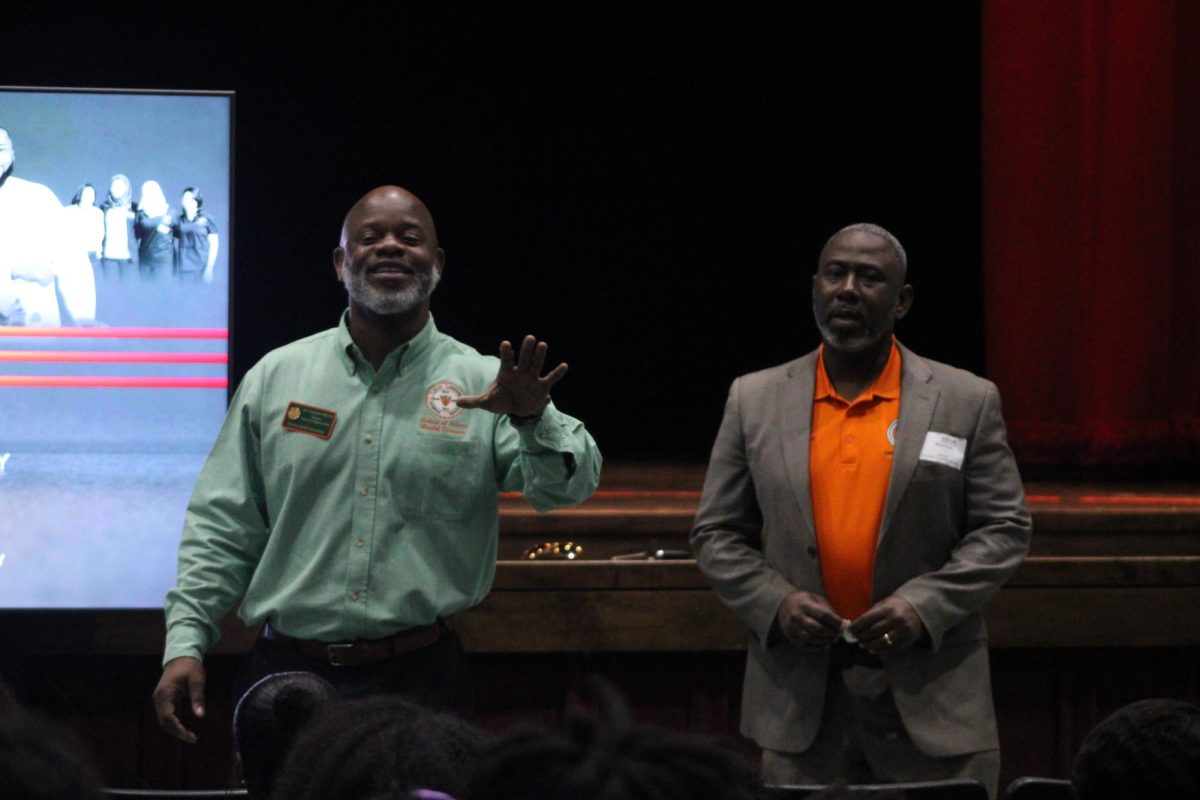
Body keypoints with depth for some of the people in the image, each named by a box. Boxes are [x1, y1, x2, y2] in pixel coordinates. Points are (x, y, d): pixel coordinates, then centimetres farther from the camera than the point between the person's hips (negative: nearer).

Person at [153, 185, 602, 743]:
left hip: (420, 677, -1)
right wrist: (185, 645, 0)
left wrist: (533, 419, -31)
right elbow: (223, 527, 9)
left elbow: (567, 487, -11)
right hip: (287, 673, 1)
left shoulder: (481, 385, 3)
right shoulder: (276, 377, 8)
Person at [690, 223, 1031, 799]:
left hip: (931, 701, -1)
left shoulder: (966, 401, 4)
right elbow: (716, 534, 10)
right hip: (800, 697, 1)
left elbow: (1004, 530, 2)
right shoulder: (755, 401, 8)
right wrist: (775, 603, -8)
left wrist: (925, 604, -12)